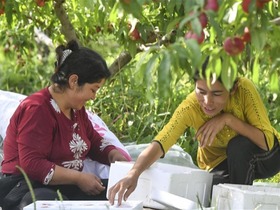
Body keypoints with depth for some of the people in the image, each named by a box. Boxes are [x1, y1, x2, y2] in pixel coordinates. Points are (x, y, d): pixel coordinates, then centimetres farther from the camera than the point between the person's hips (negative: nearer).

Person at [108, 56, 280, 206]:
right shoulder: (190, 108, -28)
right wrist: (133, 175, -57)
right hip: (222, 164, 1)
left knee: (240, 145, -33)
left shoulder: (244, 89, -31)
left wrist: (228, 119, -40)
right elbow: (159, 144, -39)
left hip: (266, 157, -1)